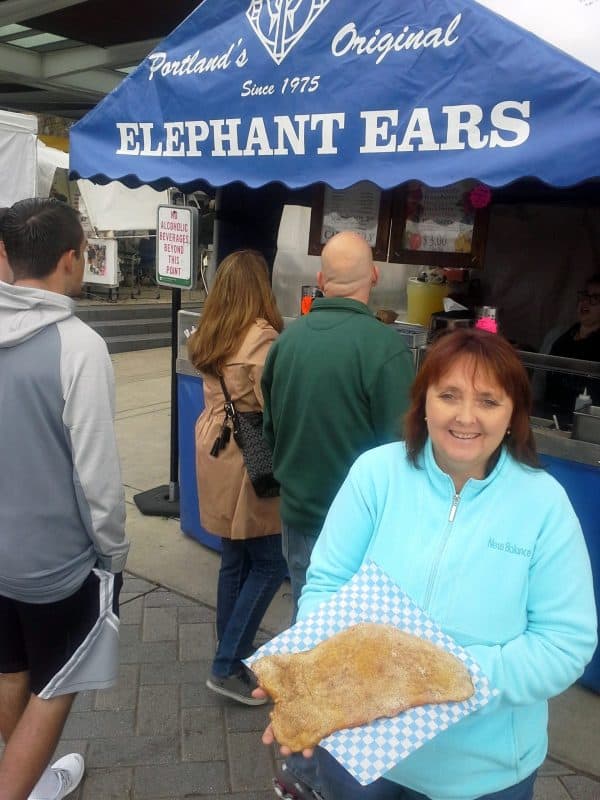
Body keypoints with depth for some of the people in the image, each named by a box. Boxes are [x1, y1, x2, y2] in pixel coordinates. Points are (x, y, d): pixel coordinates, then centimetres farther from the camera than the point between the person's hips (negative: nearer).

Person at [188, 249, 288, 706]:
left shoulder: (208, 334, 8)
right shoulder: (262, 337, -17)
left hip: (215, 448, 8)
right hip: (249, 460, -8)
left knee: (235, 559, 17)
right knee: (270, 564, 3)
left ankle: (234, 652, 29)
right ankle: (227, 667, 8)